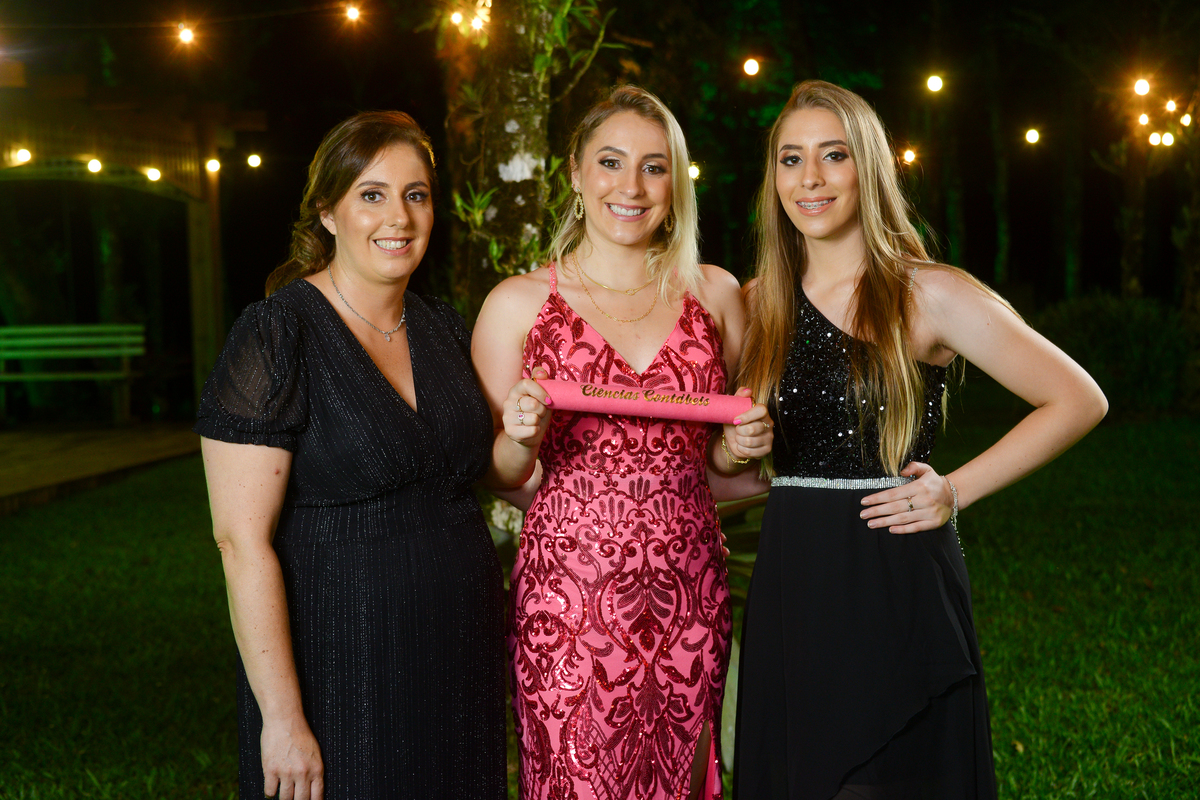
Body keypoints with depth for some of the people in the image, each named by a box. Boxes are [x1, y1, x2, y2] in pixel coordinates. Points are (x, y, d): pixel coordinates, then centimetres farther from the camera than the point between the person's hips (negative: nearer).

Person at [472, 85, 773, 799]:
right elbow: (498, 476, 6)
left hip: (690, 598, 2)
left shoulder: (714, 293, 8)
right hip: (567, 599, -2)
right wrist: (522, 441, -14)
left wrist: (740, 446, -2)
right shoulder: (517, 304, 1)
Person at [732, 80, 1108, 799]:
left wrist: (957, 491, -9)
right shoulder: (761, 304, 8)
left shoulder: (928, 295, -5)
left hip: (898, 584, -4)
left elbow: (1079, 401, -5)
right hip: (790, 584, 4)